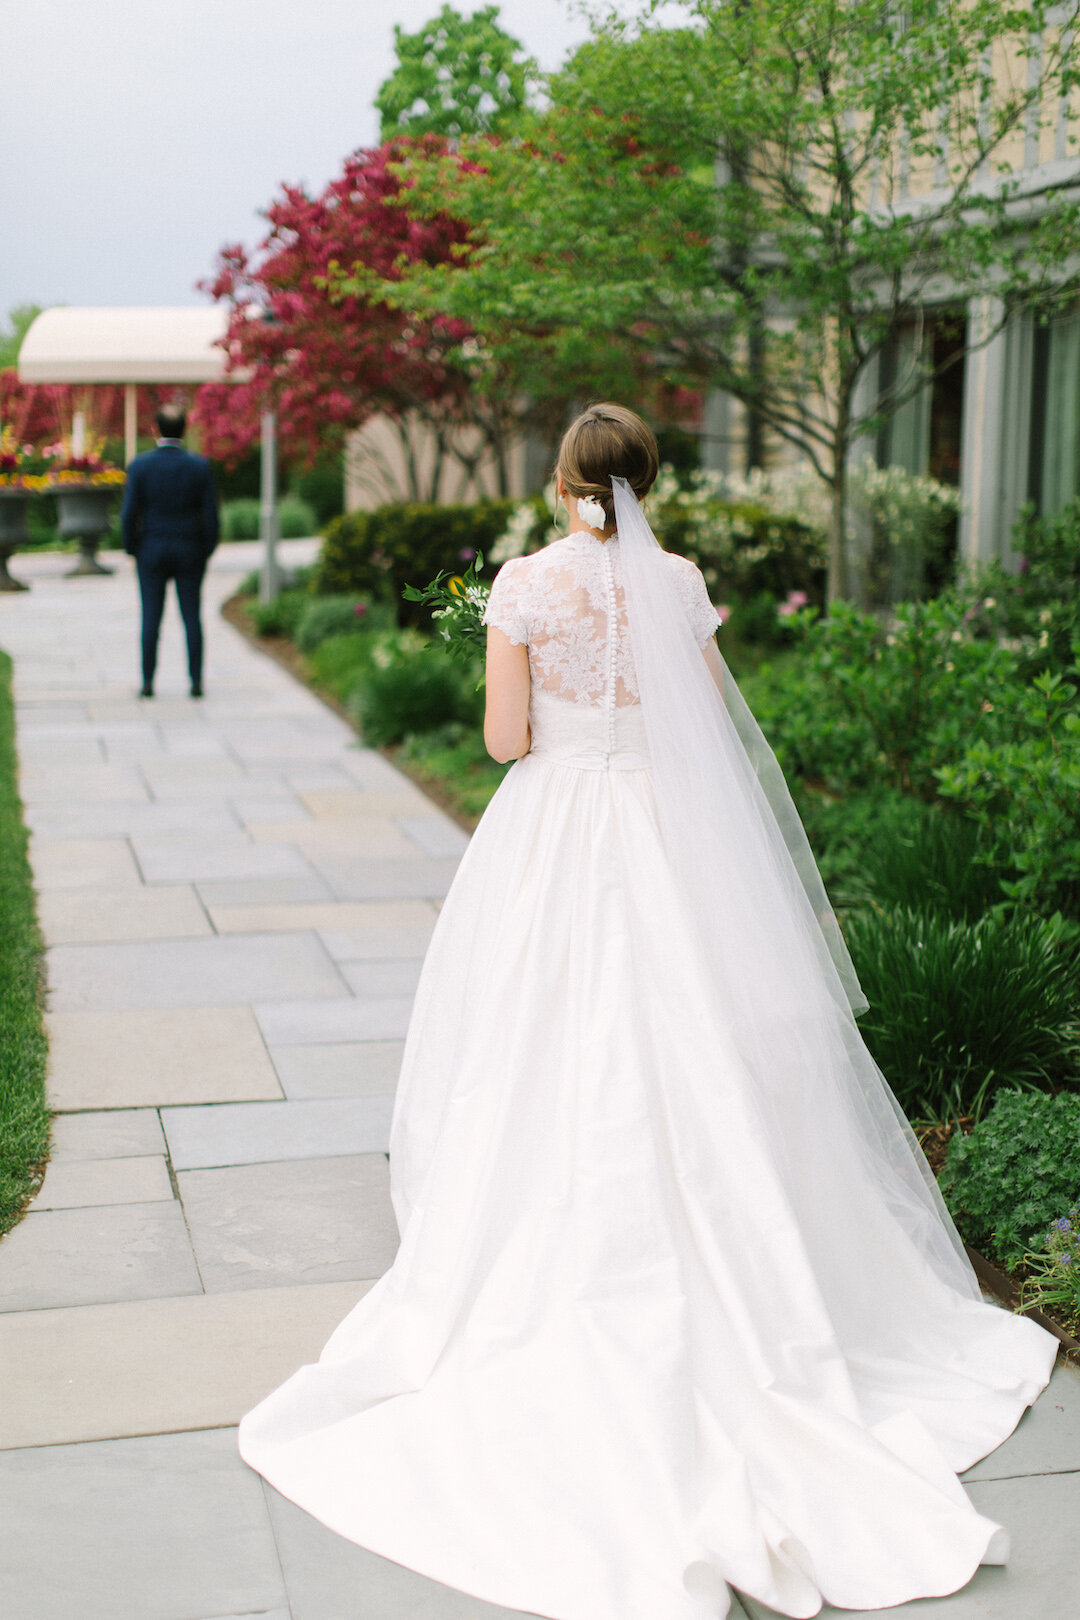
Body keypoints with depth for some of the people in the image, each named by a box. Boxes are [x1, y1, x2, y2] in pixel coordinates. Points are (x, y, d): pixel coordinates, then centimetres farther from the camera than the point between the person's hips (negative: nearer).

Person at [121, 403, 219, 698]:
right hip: (189, 552, 0)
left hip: (152, 552, 0)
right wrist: (206, 552, 7)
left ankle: (148, 683, 4)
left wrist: (132, 550, 5)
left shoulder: (139, 466, -8)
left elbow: (129, 514, -8)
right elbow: (211, 514, -5)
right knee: (192, 617, 5)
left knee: (151, 618, 4)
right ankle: (196, 682, 4)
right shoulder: (200, 466, -6)